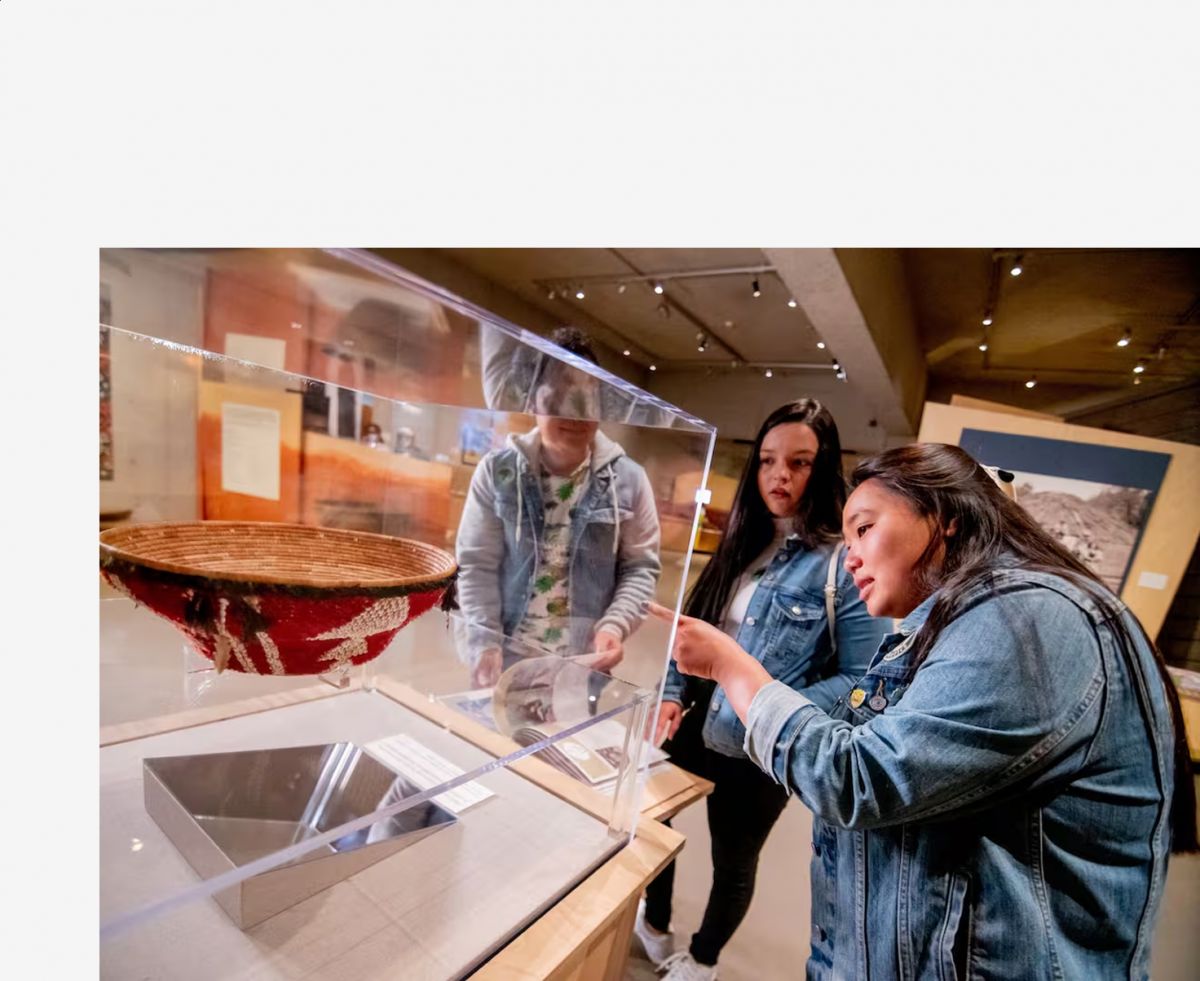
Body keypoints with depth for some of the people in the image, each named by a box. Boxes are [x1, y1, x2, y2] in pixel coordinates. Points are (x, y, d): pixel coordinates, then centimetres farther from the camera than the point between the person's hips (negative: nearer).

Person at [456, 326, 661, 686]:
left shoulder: (628, 478, -4)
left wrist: (615, 626, -14)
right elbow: (477, 565, -4)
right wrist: (484, 643, -12)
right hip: (507, 657, 0)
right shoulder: (497, 471, -5)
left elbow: (641, 567, 0)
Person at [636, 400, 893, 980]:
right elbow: (693, 627, 5)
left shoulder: (847, 562, -19)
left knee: (734, 861, 21)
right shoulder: (741, 540, 0)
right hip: (693, 728, 6)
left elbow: (859, 677, -18)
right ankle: (654, 929, 57)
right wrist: (672, 693, -5)